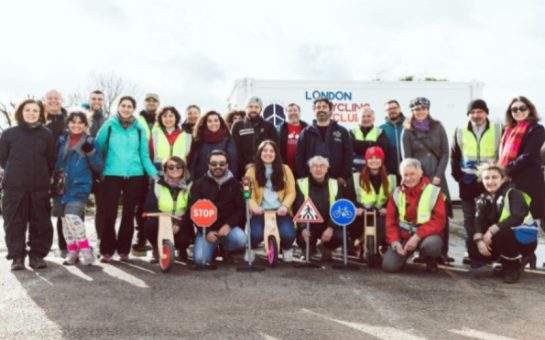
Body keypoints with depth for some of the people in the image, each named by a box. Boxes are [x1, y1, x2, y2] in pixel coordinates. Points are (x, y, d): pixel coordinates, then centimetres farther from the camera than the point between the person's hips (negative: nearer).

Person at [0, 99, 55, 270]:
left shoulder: (47, 134, 3)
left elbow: (51, 160, 7)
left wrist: (42, 176, 5)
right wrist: (16, 173, 10)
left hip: (40, 187, 0)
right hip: (14, 186, 0)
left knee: (41, 222, 2)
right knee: (14, 222, 1)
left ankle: (37, 255, 12)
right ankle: (17, 256, 10)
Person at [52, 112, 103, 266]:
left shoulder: (90, 142, 1)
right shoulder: (61, 141, 9)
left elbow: (99, 167, -3)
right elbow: (54, 162, 17)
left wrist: (90, 152, -18)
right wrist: (55, 176, 0)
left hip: (80, 186, -4)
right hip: (61, 186, 5)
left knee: (72, 216, -20)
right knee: (65, 219, 8)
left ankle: (85, 249, -8)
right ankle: (72, 251, 20)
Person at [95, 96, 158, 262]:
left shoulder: (139, 129, 5)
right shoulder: (109, 125, 2)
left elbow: (144, 155, 6)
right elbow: (98, 147, 3)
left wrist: (154, 174, -3)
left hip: (134, 176, 2)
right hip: (112, 175, -2)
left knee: (129, 214, 7)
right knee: (110, 214, -5)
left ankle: (124, 250, 18)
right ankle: (106, 250, 7)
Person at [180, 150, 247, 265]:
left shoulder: (235, 184, 6)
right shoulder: (198, 185, 3)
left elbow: (241, 209, 0)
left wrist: (229, 225, -17)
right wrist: (206, 232, -15)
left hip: (227, 227, 1)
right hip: (205, 229, -1)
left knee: (241, 239, -31)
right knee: (200, 259, -23)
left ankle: (226, 248, 6)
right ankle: (214, 248, 14)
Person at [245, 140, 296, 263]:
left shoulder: (285, 169, 10)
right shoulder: (252, 171, 7)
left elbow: (291, 192, 4)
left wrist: (285, 206, -14)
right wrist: (254, 207, -20)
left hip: (280, 211, 1)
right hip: (260, 211, -1)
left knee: (287, 234, -25)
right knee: (256, 234, -28)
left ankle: (287, 249, 13)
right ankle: (251, 249, 11)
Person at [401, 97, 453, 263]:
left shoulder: (438, 127, 8)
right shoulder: (408, 131, 5)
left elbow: (445, 153, 4)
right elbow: (407, 157, 3)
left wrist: (438, 176, -5)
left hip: (437, 177, 1)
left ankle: (443, 252, 5)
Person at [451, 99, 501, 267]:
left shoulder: (498, 130, -3)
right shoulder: (460, 131, 4)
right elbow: (454, 156, 9)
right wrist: (458, 176, 2)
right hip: (468, 182, 2)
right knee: (470, 218, 6)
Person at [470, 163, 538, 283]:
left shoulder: (513, 193, -16)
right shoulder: (483, 198, 3)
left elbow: (517, 218, -31)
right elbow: (478, 222, -8)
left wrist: (492, 230, -32)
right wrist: (479, 240, -26)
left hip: (525, 237, -7)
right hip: (503, 238, 7)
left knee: (500, 234, -37)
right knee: (475, 251, -12)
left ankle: (513, 267, -10)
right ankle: (518, 259, 9)